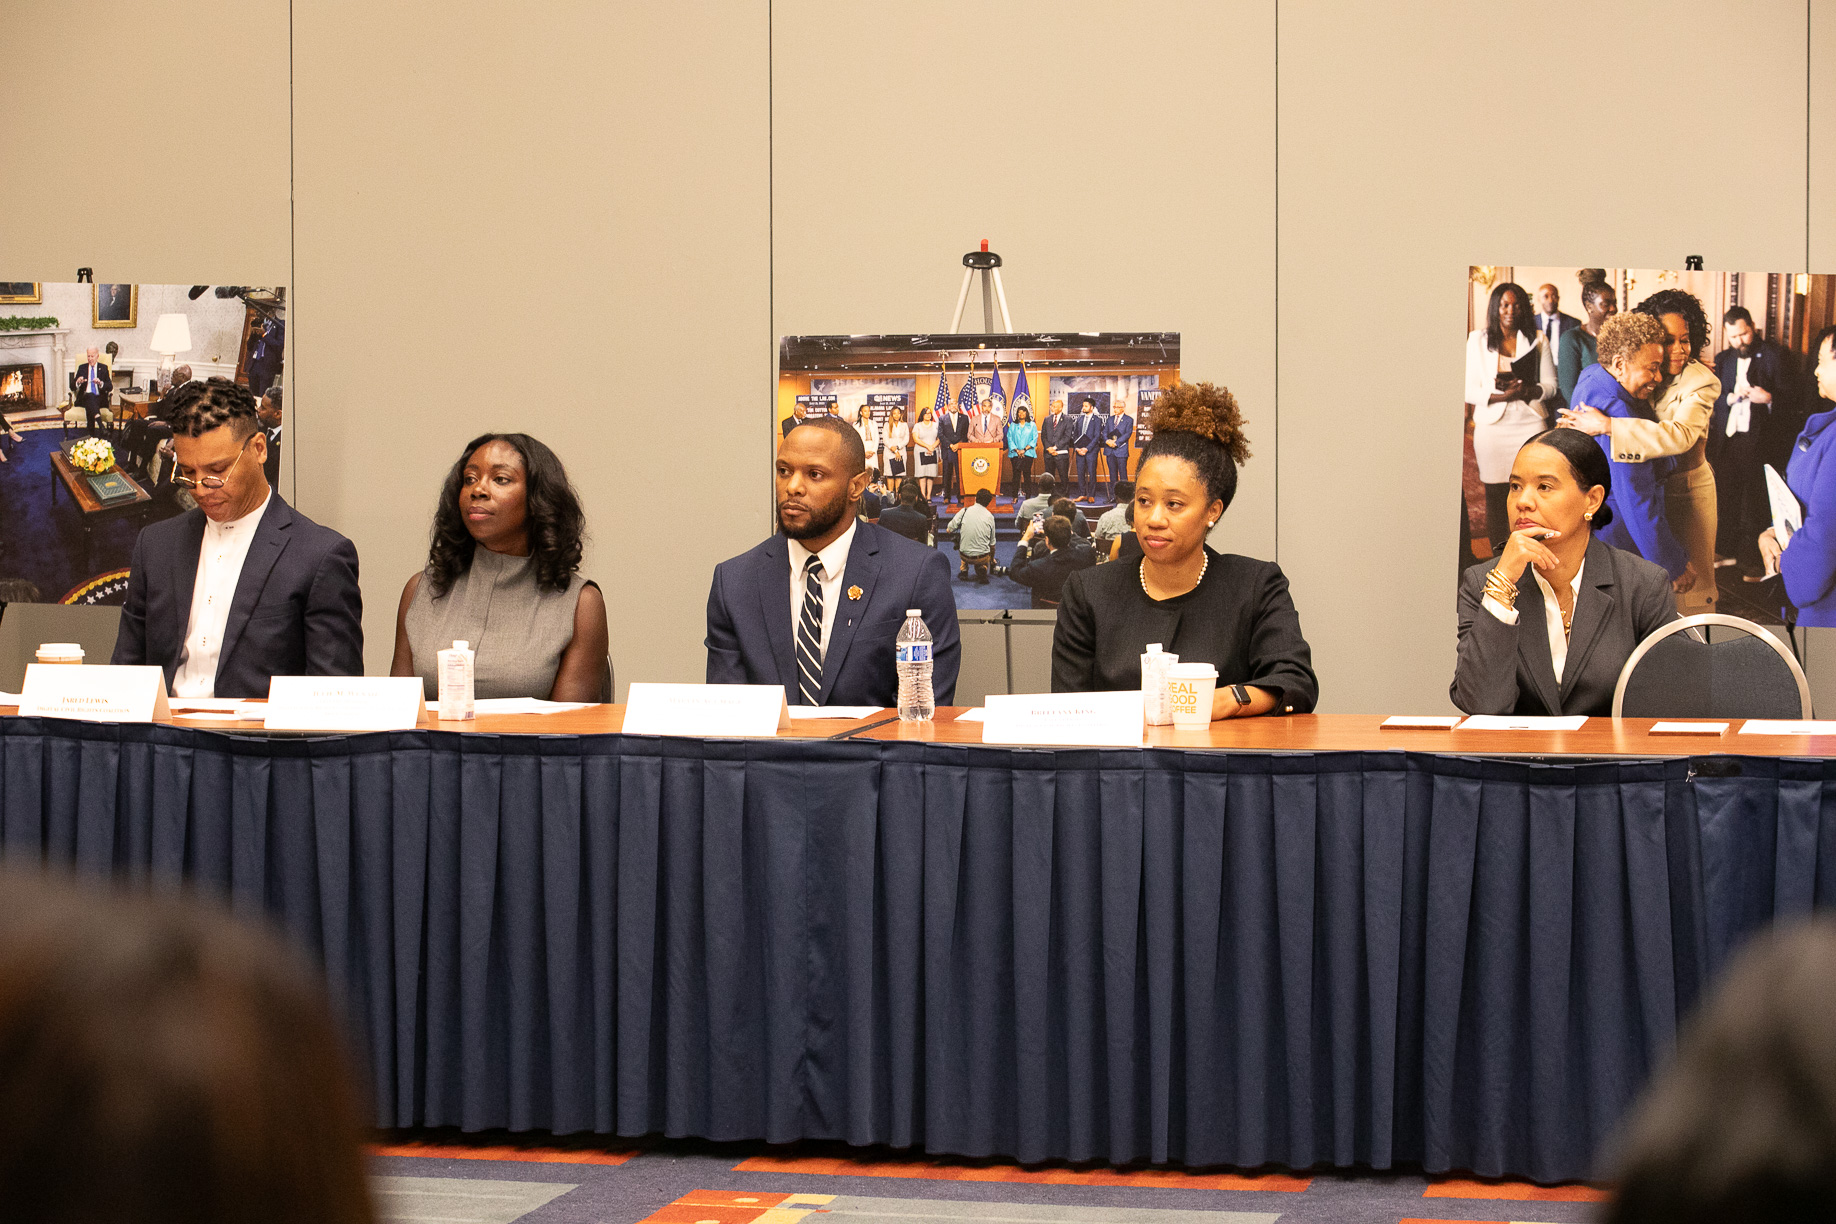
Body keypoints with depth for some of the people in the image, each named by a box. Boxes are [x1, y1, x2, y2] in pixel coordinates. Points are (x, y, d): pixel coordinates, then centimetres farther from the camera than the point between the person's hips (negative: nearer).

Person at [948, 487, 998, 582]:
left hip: (965, 556, 1)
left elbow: (949, 530, 0)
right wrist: (992, 560, 25)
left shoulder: (965, 511, -6)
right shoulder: (990, 516, 0)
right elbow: (992, 543, 7)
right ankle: (982, 568, 2)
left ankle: (963, 570, 20)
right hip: (982, 558, -1)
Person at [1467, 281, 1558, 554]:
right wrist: (1502, 396, -13)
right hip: (1492, 426, 0)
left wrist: (1527, 390, -12)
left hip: (1529, 422, 0)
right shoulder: (1478, 340, 9)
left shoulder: (1537, 341, 12)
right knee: (1495, 497, -1)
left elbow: (1550, 385, 9)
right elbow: (1469, 390, 4)